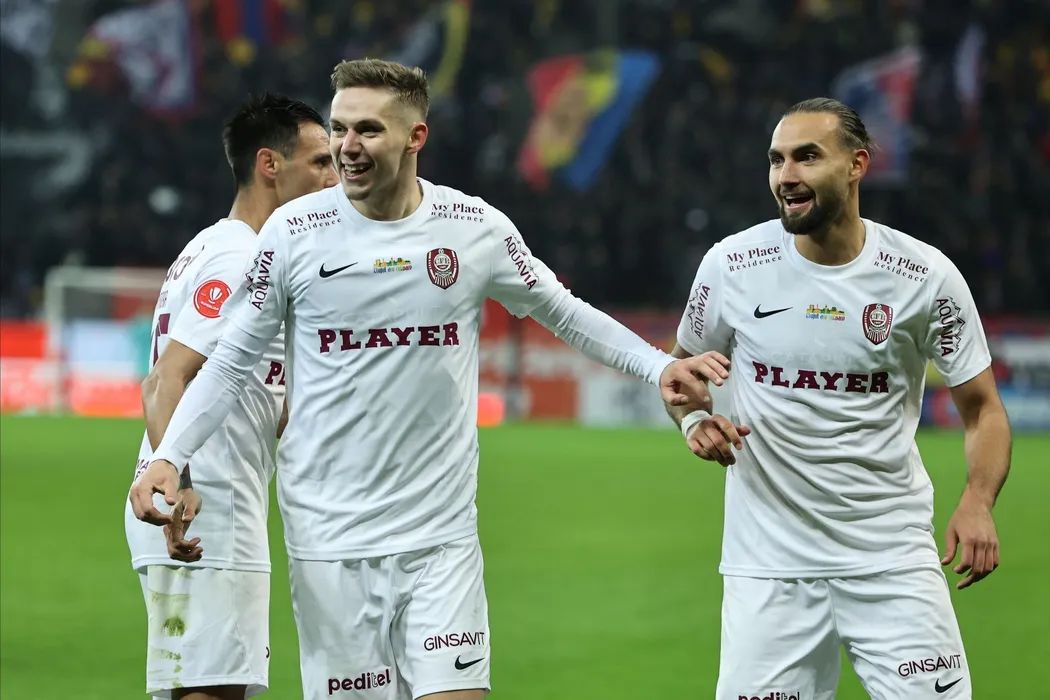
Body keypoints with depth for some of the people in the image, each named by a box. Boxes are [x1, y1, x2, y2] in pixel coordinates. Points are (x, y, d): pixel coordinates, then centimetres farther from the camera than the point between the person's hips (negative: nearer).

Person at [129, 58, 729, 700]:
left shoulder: (477, 228, -1)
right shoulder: (293, 232, -4)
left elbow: (562, 312, 14)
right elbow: (232, 360, 4)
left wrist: (658, 364, 3)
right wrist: (169, 458, -8)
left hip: (442, 534, 1)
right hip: (330, 540, -1)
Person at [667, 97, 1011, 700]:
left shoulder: (926, 276, -4)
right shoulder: (733, 265, -2)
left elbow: (982, 406, 1)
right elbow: (684, 368, 14)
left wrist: (979, 502, -17)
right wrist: (695, 420, -9)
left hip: (894, 560, 0)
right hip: (769, 562, 1)